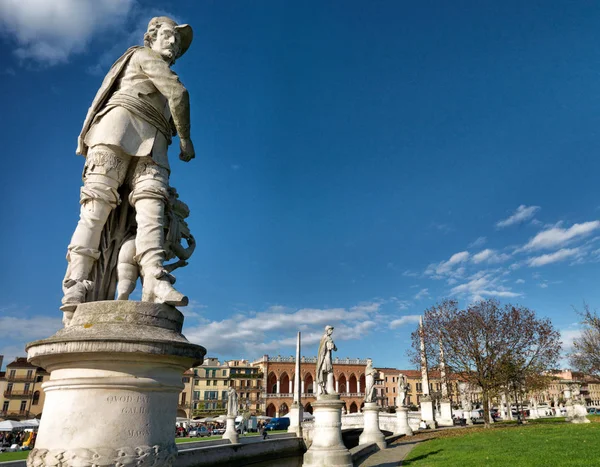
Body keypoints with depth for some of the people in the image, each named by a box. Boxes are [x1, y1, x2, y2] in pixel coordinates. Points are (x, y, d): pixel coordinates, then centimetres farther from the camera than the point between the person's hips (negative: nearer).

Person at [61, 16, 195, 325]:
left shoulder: (163, 94, 40)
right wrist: (185, 138, 9)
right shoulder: (144, 56, 19)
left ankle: (155, 286, -43)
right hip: (121, 126, -5)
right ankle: (76, 287, -27)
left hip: (150, 145, 5)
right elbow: (178, 93, 5)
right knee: (99, 204, -19)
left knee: (150, 202, -22)